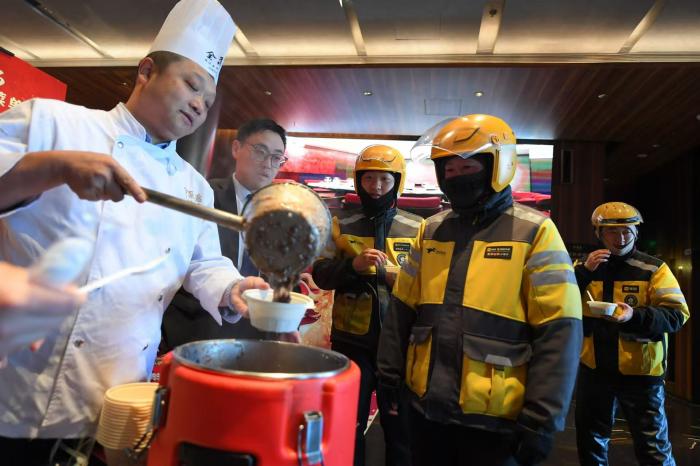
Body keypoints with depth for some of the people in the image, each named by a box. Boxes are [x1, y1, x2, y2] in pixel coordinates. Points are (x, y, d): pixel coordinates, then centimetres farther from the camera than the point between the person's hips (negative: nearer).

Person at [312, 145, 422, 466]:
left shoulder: (416, 227, 3)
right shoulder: (341, 224, 4)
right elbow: (320, 274, -3)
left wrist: (401, 278, -19)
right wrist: (353, 264, -21)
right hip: (351, 339, 0)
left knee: (400, 423, 14)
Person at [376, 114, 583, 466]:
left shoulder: (534, 233, -7)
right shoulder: (431, 231, 7)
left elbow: (558, 332, -10)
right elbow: (402, 310, 10)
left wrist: (541, 420, -12)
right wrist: (389, 375, 8)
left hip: (494, 418, -4)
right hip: (426, 407, 4)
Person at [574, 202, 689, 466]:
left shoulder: (653, 269, -4)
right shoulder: (584, 268, 6)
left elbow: (677, 315, -11)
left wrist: (635, 316, -28)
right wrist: (584, 272, -16)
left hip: (640, 371, -3)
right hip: (593, 369, 4)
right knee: (590, 442, 18)